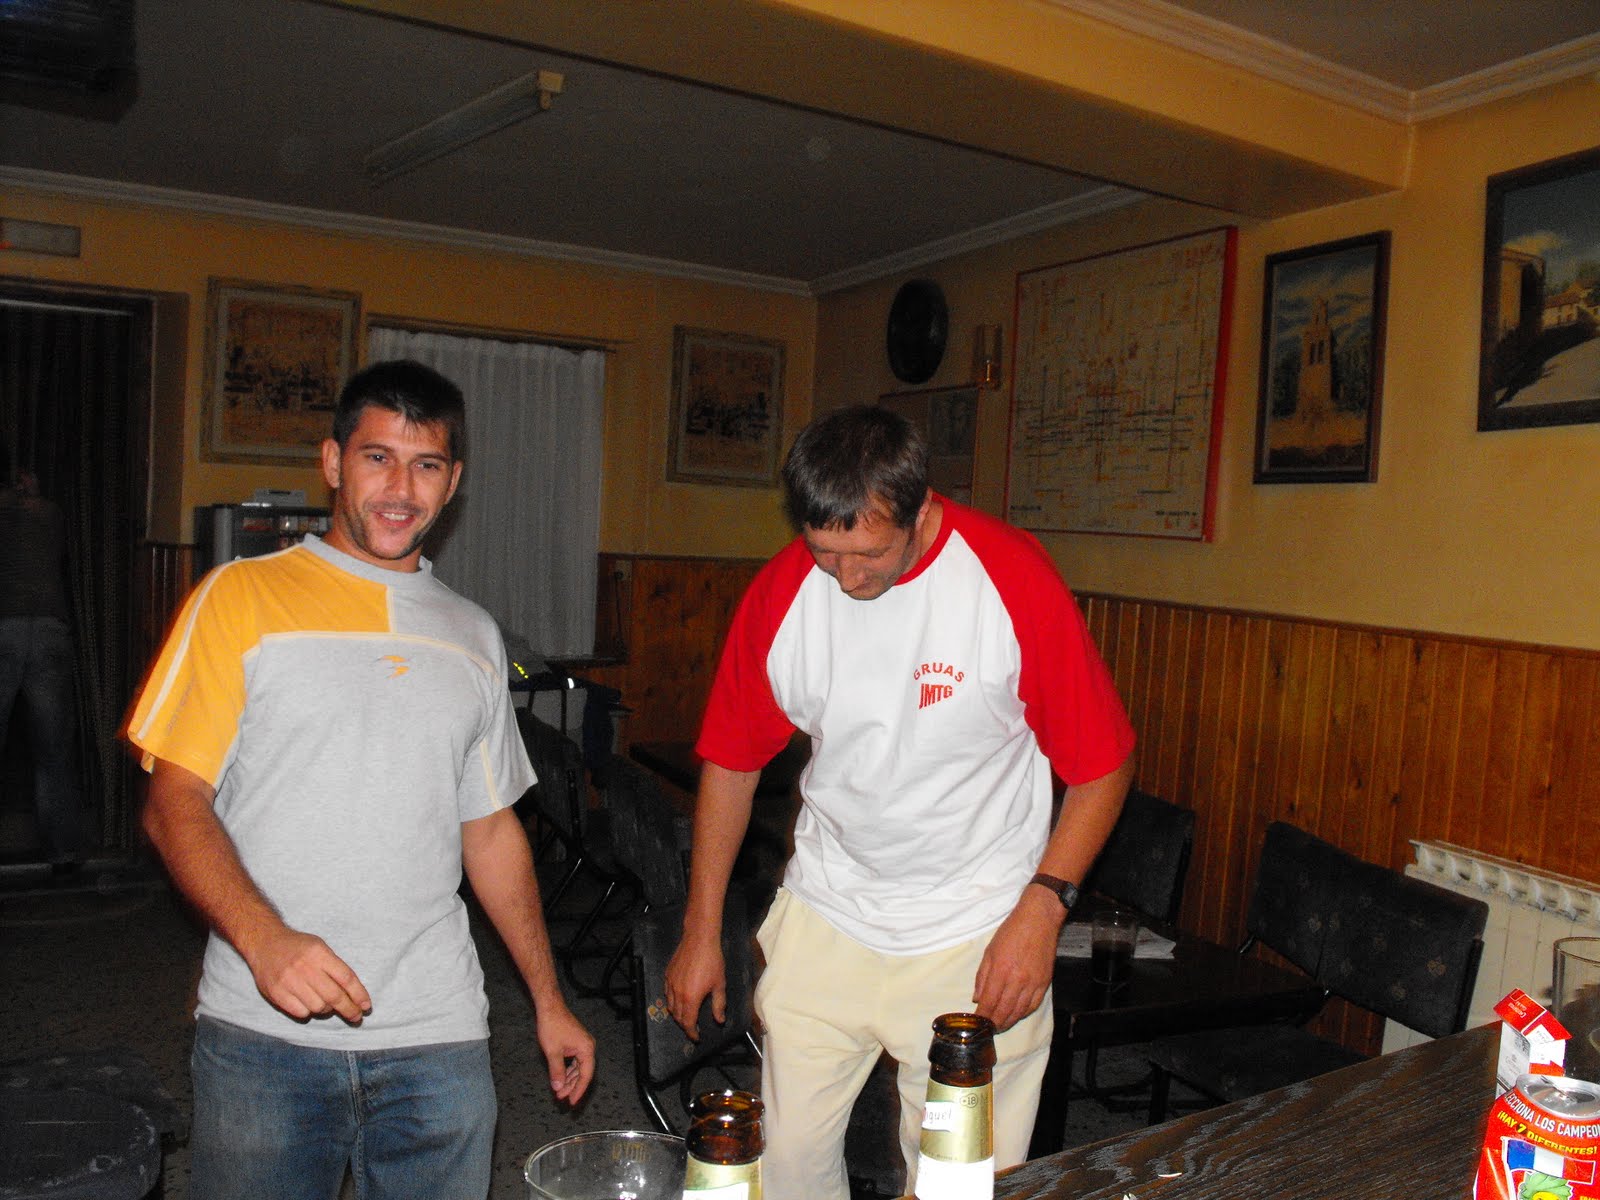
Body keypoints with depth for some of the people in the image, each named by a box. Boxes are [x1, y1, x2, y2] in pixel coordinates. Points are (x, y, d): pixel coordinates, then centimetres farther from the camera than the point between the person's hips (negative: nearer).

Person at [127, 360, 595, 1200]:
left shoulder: (473, 635, 12)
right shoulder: (243, 597, 0)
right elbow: (174, 801, -5)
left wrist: (548, 1000, 15)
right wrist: (264, 939, -21)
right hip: (264, 1035, -2)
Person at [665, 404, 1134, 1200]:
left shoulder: (1015, 580, -17)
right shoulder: (781, 592, -8)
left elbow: (1100, 765, -7)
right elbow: (730, 761, 4)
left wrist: (1041, 909, -16)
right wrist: (701, 930, 6)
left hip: (977, 932, -2)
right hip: (822, 916, 3)